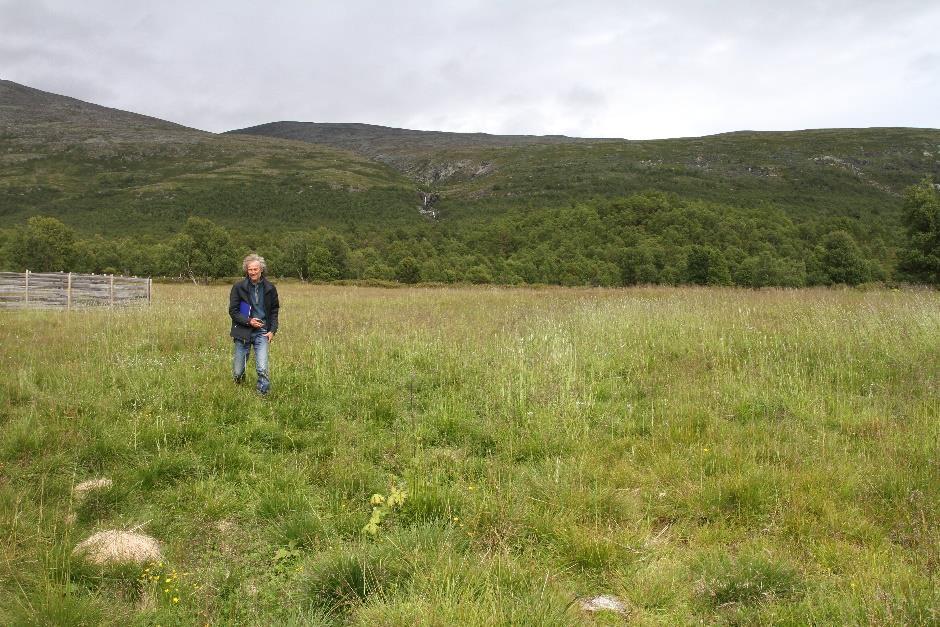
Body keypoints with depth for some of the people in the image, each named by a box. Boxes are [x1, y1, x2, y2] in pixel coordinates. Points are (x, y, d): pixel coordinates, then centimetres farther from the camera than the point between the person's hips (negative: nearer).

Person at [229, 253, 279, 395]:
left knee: (262, 369, -16)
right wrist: (248, 321, -16)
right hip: (243, 331, 0)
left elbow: (274, 311, 11)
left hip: (262, 333, 0)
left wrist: (272, 330, 0)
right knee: (238, 372, 8)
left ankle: (263, 394, 0)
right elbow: (233, 310, -3)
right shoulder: (238, 287, -5)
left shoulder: (269, 288, 1)